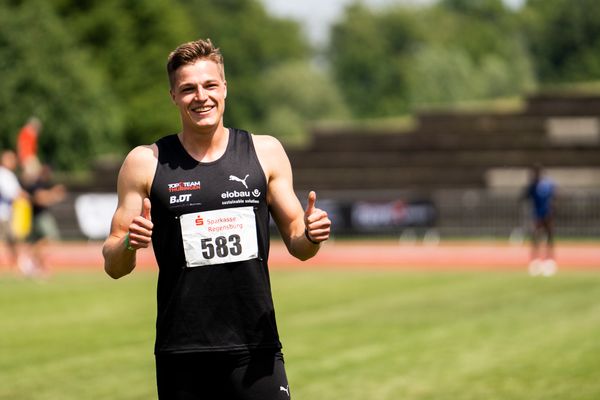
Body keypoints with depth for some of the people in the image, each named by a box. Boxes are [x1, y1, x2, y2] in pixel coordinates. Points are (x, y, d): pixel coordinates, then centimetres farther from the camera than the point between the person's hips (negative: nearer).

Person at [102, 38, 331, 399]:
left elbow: (296, 244, 13)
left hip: (255, 352, 1)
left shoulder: (265, 152, 6)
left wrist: (310, 236, -9)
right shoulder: (146, 163, 2)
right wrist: (129, 244, -18)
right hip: (181, 356, -1)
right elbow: (113, 266, 4)